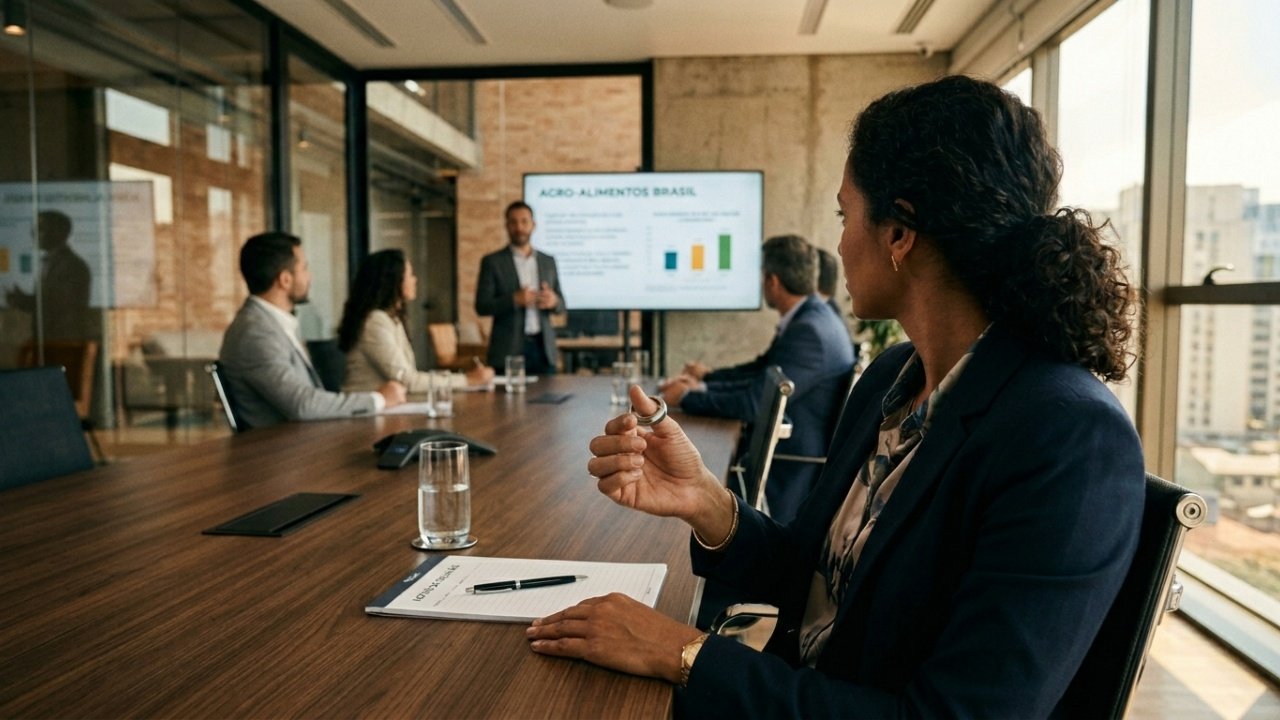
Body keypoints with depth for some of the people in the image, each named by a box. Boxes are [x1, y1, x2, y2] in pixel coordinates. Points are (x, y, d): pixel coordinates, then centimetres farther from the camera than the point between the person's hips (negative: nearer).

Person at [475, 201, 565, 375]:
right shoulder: (492, 262, 2)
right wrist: (514, 300, -20)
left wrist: (554, 301, -10)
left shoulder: (548, 261, 13)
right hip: (508, 350, -3)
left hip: (543, 348, 3)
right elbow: (482, 306, -5)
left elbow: (561, 307, 14)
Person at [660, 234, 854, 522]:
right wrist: (707, 378, 17)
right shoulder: (812, 317, 7)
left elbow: (754, 402, -26)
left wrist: (688, 397, -15)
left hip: (796, 472, -9)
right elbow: (759, 371, 18)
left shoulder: (809, 331, -25)